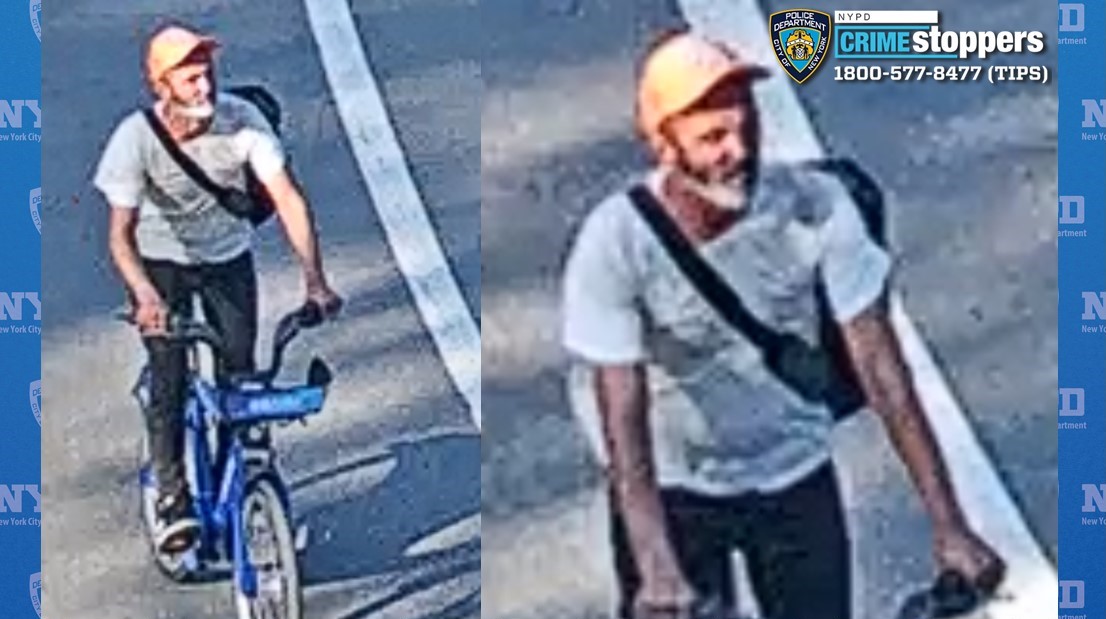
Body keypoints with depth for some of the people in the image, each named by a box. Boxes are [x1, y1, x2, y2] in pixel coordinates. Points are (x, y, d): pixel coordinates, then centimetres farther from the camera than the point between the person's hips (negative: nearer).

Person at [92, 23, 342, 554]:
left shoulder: (242, 120, -25)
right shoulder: (135, 138, -27)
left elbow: (286, 197, -25)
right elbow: (120, 233, -26)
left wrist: (314, 280, -35)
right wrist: (145, 296, -45)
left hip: (229, 257, 2)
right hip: (161, 260, -2)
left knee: (240, 376, -3)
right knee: (169, 376, -15)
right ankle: (172, 496, -5)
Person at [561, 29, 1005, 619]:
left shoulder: (815, 204, -21)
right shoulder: (614, 242, -26)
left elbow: (879, 365, -18)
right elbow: (624, 420, -28)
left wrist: (948, 526, -21)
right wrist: (657, 570, -40)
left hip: (796, 475, 2)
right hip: (670, 487, -2)